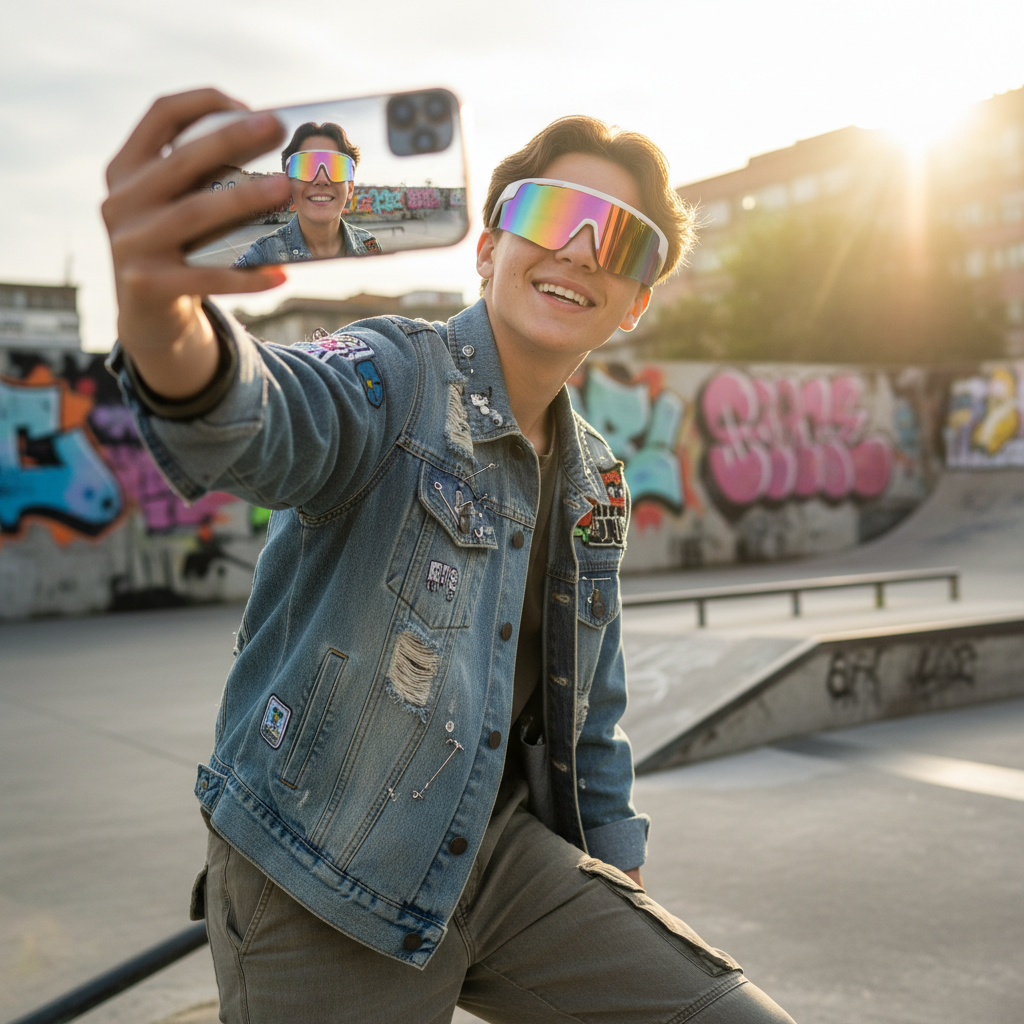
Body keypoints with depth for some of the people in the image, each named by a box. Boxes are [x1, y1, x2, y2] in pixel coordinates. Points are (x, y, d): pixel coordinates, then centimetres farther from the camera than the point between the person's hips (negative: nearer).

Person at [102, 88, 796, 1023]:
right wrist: (169, 339, -61)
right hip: (326, 891, -5)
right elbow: (276, 422, -39)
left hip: (506, 848, 6)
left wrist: (621, 895, 18)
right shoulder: (398, 377, -13)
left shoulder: (595, 479, 8)